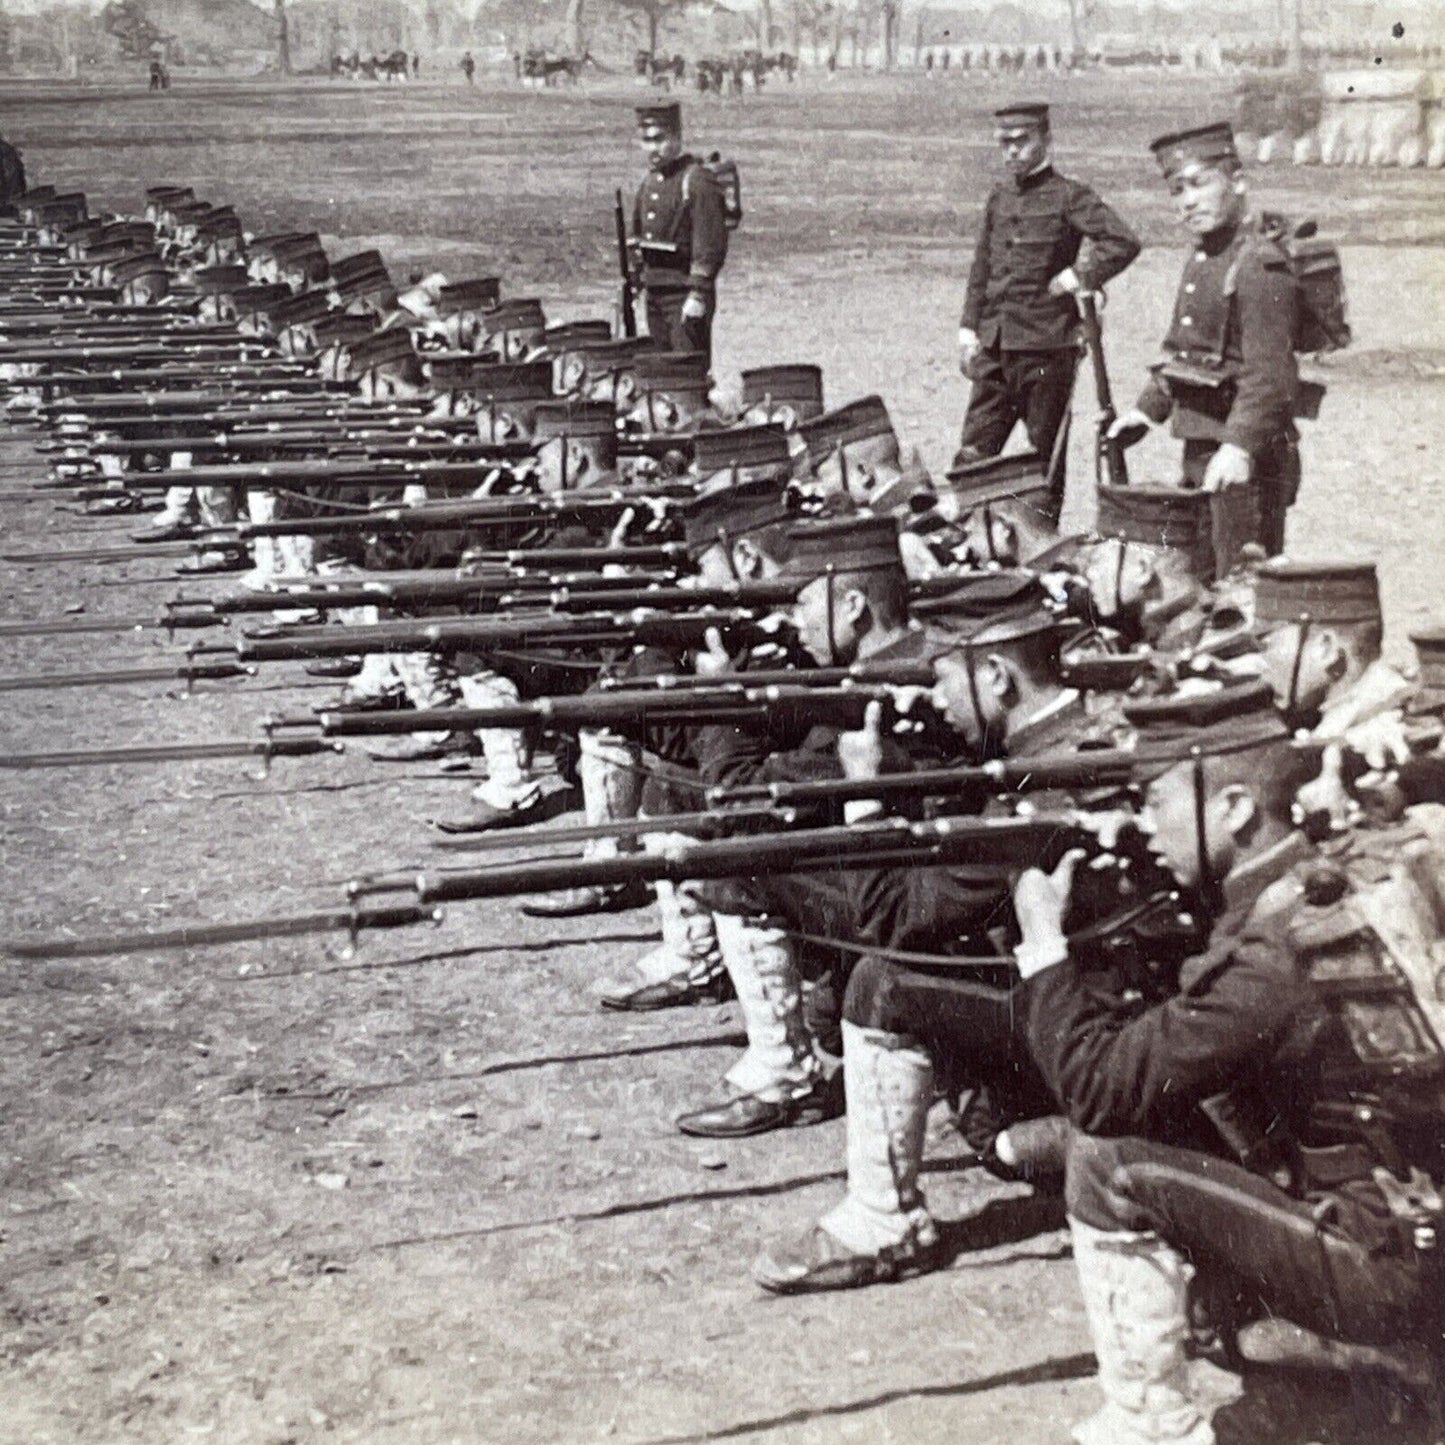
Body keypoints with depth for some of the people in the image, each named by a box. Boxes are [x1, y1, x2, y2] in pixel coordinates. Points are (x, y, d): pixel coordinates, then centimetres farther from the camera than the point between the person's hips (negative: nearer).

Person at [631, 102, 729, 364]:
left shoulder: (698, 181, -12)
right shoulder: (650, 182, 14)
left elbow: (711, 245, -18)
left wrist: (699, 294, -22)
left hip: (686, 295, -8)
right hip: (655, 292, 8)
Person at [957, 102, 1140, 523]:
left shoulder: (1068, 196, -6)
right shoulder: (999, 198, 14)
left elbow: (1123, 242, -17)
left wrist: (1076, 278, -13)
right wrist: (970, 328, 13)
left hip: (1047, 347, -6)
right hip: (995, 347, 6)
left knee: (1045, 456, 4)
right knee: (972, 455, 3)